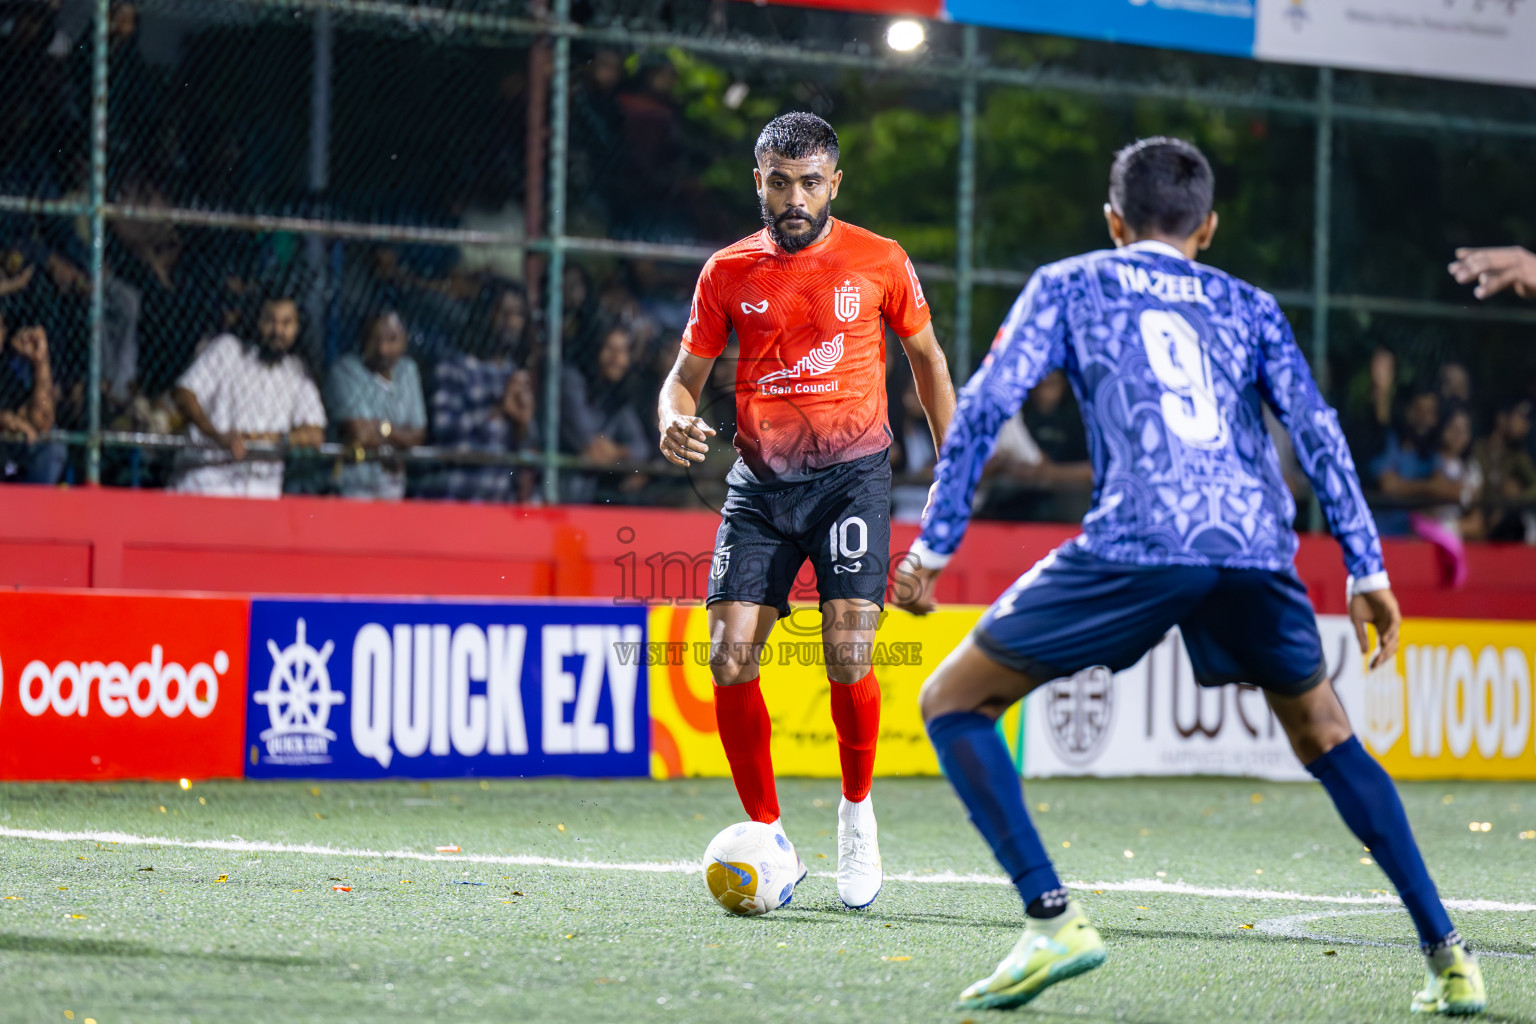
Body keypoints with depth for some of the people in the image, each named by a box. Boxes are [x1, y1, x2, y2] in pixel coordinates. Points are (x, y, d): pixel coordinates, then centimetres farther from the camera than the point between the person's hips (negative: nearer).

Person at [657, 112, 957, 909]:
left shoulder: (879, 263, 0)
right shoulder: (727, 272, 3)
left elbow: (926, 358, 13)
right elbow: (687, 374, 8)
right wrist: (674, 422, -15)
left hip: (851, 474, -2)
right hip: (760, 483, 2)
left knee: (848, 657, -15)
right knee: (730, 660, -8)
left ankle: (857, 812, 11)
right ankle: (767, 833, 9)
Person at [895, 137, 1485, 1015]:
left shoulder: (1068, 286, 22)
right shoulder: (1247, 307, 27)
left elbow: (986, 405, 9)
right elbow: (1316, 428, 16)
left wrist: (933, 546, 10)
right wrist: (1367, 570, 14)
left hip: (1137, 541, -3)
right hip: (1259, 547, 4)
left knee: (954, 704, 10)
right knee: (1324, 735, 27)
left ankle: (1054, 920, -7)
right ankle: (1447, 955, 17)